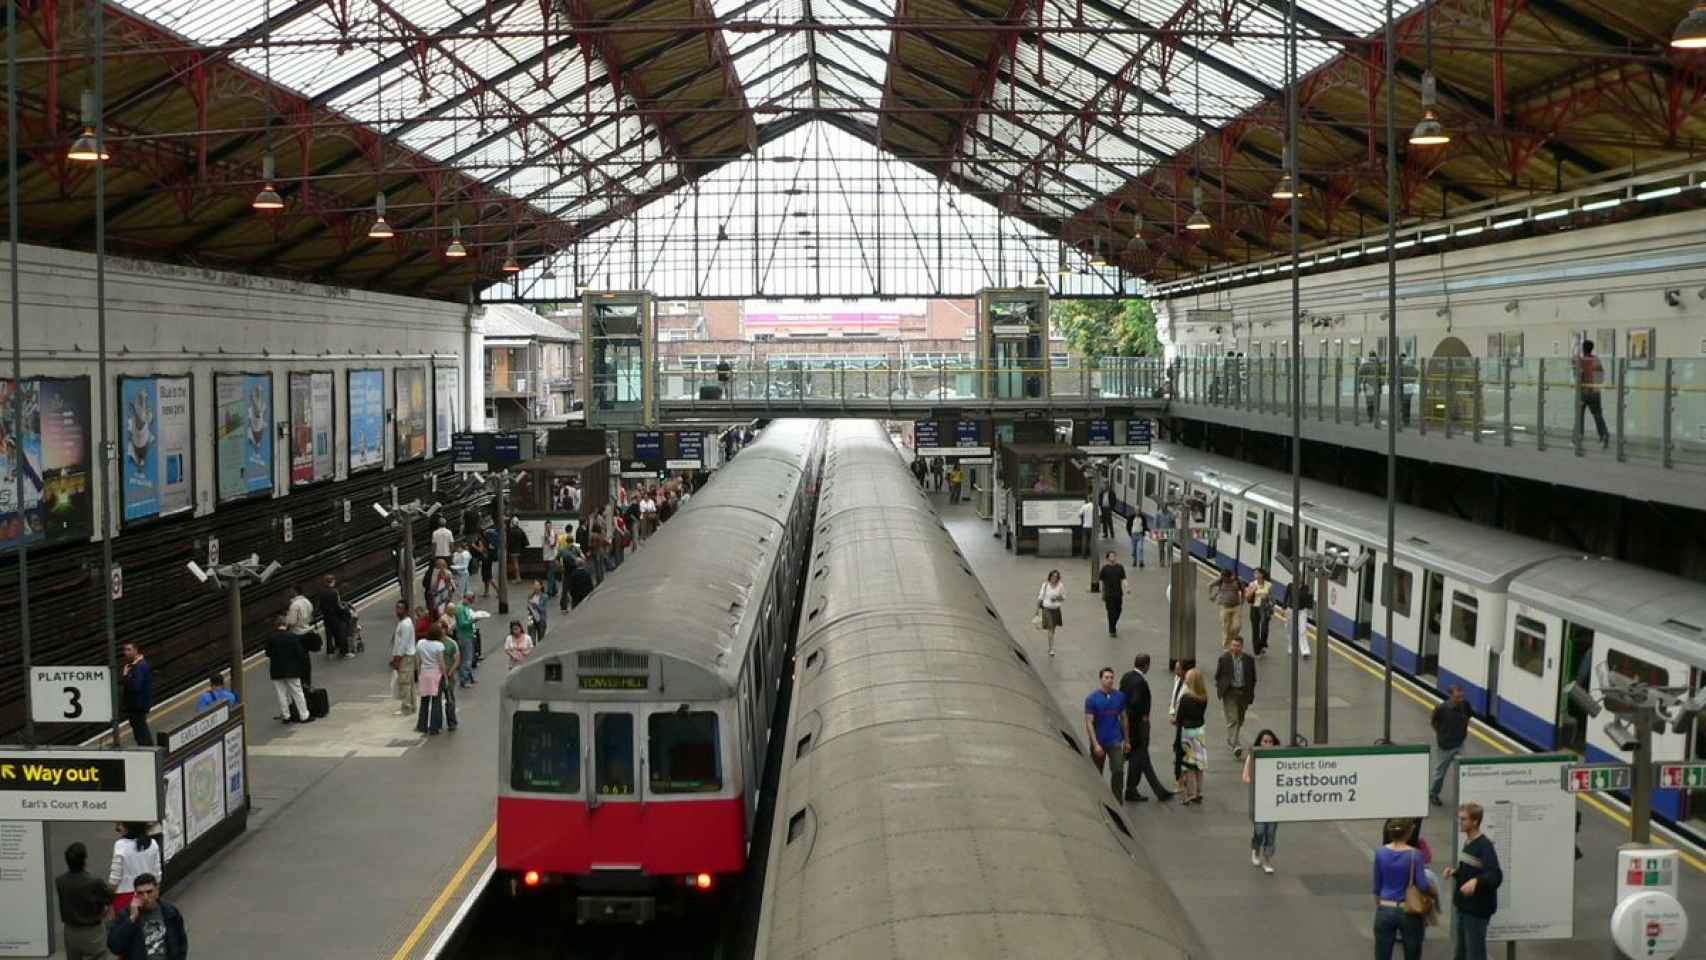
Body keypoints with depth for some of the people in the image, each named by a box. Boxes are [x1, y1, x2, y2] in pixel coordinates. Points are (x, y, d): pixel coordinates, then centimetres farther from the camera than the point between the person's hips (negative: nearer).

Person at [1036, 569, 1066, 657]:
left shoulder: (1061, 586, -5)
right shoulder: (1045, 585, -10)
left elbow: (1063, 599, 2)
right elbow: (1040, 597, -1)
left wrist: (1058, 598, -19)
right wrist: (1037, 608, 1)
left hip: (1056, 609, 3)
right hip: (1047, 609, -3)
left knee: (1053, 629, 17)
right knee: (1050, 629, -9)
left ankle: (1051, 647, 36)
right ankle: (1051, 649, -8)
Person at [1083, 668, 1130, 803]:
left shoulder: (1119, 696, 0)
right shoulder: (1092, 698, -10)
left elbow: (1123, 719, 10)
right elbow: (1089, 723, -12)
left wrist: (1127, 741, 12)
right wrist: (1095, 744, -19)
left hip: (1115, 741, 1)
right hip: (1098, 742, -1)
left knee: (1118, 771, -12)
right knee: (1097, 774, 11)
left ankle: (1118, 804, -3)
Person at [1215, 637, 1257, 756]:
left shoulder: (1249, 660, 1)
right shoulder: (1224, 658, -3)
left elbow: (1253, 678, 9)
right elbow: (1217, 676, 5)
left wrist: (1250, 693, 5)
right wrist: (1221, 689, 1)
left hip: (1243, 692, 3)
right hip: (1229, 692, -3)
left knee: (1240, 720, 14)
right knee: (1232, 719, -11)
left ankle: (1231, 741, 33)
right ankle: (1235, 745, -13)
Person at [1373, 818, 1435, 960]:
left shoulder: (1380, 853, -4)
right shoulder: (1414, 854, -12)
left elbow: (1377, 886, 4)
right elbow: (1422, 885, -16)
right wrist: (1434, 892, 5)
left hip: (1386, 911, 2)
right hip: (1410, 912, -1)